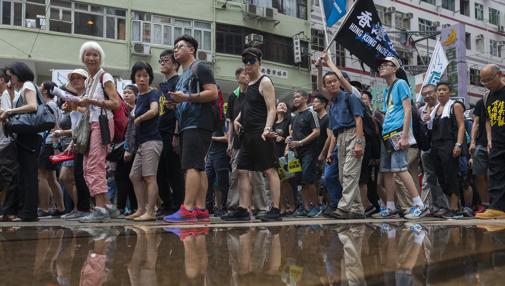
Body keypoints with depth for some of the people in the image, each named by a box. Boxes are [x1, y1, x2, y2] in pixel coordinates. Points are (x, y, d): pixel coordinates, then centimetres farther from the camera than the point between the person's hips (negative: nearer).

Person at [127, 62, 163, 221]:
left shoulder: (153, 93, -8)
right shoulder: (139, 97, 16)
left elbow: (153, 111, -26)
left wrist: (138, 119, -14)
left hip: (152, 141, -9)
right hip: (142, 142, 9)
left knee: (149, 177, -9)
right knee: (134, 176, 11)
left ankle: (150, 212, -6)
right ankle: (141, 210, 17)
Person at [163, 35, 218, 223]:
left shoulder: (199, 68, 0)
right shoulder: (183, 76, 27)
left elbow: (213, 93, -13)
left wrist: (186, 97, -18)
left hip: (198, 124, -9)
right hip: (186, 126, 9)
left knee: (192, 166, -16)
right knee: (198, 167, 4)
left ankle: (187, 209, -21)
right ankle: (200, 209, 2)